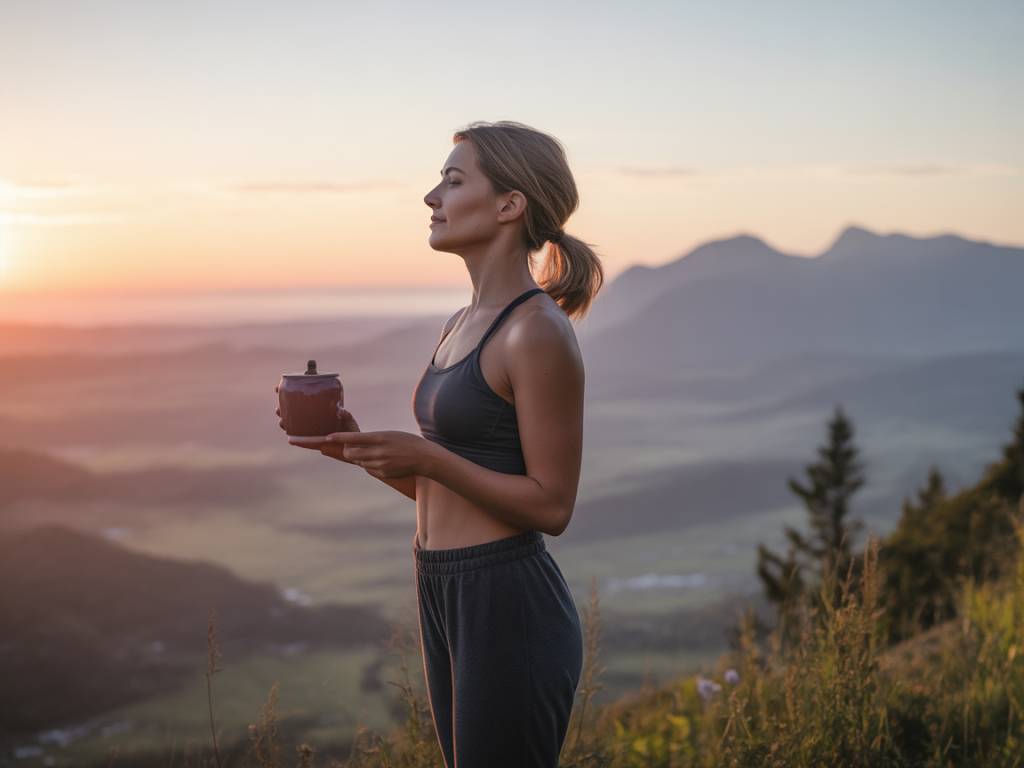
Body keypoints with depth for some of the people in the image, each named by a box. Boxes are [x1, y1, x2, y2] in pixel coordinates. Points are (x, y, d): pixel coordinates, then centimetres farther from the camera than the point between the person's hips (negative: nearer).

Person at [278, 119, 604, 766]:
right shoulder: (468, 324, 12)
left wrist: (424, 455, -20)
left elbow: (551, 506, -15)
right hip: (446, 594, 9)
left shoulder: (540, 332, -16)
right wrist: (358, 445, 3)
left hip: (510, 607, -9)